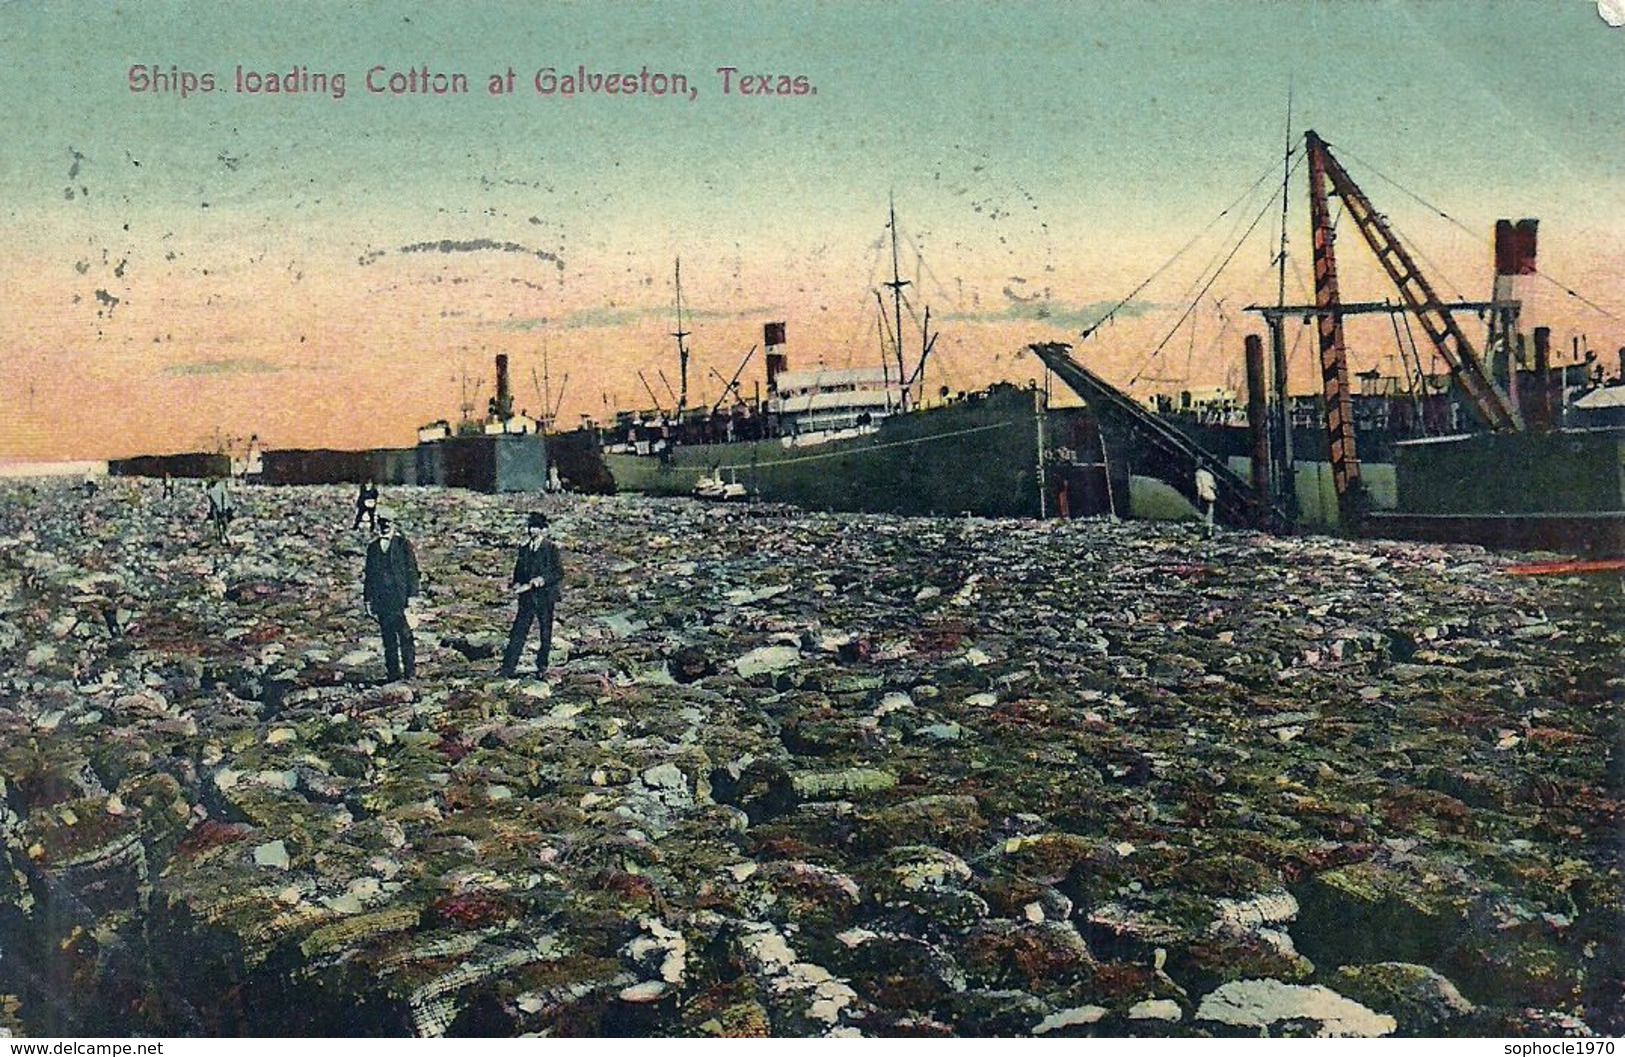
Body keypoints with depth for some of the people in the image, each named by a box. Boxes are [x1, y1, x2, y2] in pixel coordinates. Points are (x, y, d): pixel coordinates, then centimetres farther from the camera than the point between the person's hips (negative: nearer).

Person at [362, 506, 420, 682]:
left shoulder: (404, 544, 3)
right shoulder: (373, 547, 14)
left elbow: (412, 570, -1)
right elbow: (369, 574, 17)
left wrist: (412, 595, -8)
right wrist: (367, 599, 11)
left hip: (400, 599, -3)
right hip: (381, 600, 3)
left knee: (405, 636, -5)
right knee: (388, 639, 5)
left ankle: (411, 672, -1)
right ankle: (392, 672, 9)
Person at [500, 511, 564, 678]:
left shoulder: (551, 548, -6)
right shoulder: (524, 547, 9)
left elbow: (559, 573, -8)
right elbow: (519, 568, 18)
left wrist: (543, 579, -22)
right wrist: (517, 583, 0)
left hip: (545, 596, -3)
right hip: (527, 596, 3)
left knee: (545, 633, 7)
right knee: (519, 630, -2)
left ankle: (542, 667, 22)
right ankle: (509, 666, -1)